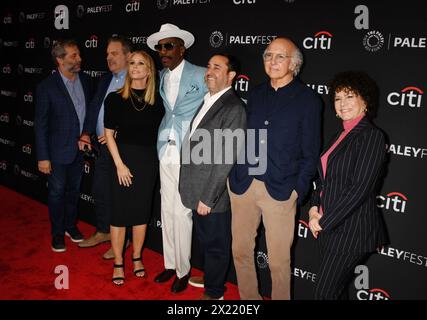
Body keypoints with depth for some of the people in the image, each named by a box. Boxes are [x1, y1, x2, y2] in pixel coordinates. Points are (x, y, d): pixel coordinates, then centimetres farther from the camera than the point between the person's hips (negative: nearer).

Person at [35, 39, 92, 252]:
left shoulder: (84, 80, -1)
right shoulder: (47, 86, -15)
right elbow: (40, 124, -13)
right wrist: (42, 157, -14)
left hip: (80, 148, 5)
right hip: (59, 151, -4)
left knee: (74, 190, 19)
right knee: (57, 193, 10)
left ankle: (71, 225, 38)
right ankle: (57, 233, 27)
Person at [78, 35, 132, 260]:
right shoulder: (105, 80, 10)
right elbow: (94, 107, 12)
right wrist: (86, 133, 1)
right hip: (103, 147, 8)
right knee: (99, 191, 18)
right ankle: (103, 232, 37)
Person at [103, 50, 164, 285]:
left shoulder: (156, 101, 0)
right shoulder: (115, 98, -5)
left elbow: (159, 130, 8)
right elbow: (109, 134, -4)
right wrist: (119, 164, -11)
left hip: (148, 160, 2)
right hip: (123, 159, -2)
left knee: (142, 211, 12)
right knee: (119, 212, 4)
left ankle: (137, 258, 30)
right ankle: (118, 264, 20)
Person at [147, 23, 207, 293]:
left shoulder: (201, 76, -7)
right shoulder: (160, 77, 12)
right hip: (166, 151, 6)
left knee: (182, 212, -2)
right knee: (167, 210, 12)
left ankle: (184, 270, 16)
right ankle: (170, 263, 28)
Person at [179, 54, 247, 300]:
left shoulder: (234, 108, -17)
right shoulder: (207, 101, 10)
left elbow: (226, 159, -20)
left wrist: (208, 197, -18)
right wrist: (197, 193, 12)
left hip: (213, 195, -8)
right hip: (196, 191, 8)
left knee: (216, 245, 11)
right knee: (205, 241, 23)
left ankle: (214, 292, 30)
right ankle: (209, 279, 44)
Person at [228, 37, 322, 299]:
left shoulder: (308, 99, -1)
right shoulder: (256, 94, 11)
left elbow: (310, 152, -1)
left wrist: (298, 189, -8)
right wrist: (235, 174, 5)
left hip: (280, 190, -4)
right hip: (242, 185, 5)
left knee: (279, 260, 6)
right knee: (241, 251, 14)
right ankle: (249, 297, 34)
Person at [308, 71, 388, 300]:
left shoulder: (371, 136, -13)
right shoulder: (341, 136, 13)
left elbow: (360, 188, -20)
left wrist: (323, 221, -15)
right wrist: (314, 208, -1)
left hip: (351, 231, -8)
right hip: (330, 228, 8)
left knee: (324, 293, 0)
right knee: (335, 290, 17)